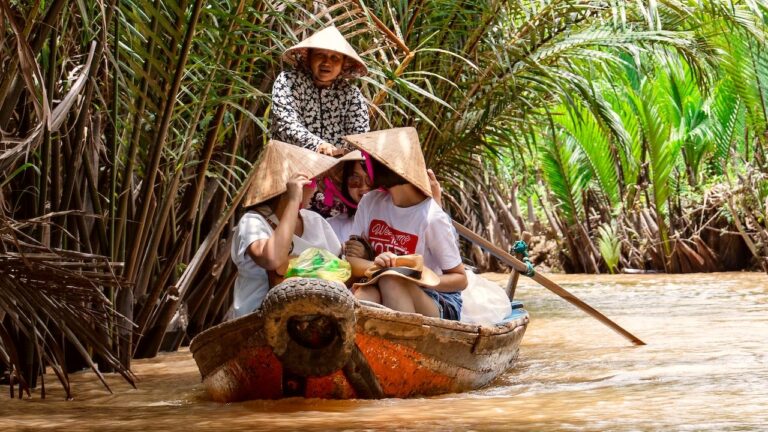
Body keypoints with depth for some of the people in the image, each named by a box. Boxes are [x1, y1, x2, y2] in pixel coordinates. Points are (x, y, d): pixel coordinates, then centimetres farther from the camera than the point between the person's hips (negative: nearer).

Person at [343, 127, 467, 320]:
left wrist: (420, 279, -28)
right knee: (364, 293, -29)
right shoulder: (370, 202, 1)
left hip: (439, 306, -4)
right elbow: (351, 260, -1)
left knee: (391, 280, -33)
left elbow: (460, 279, -9)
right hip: (384, 303, 4)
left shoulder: (431, 218, -16)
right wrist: (375, 265, -25)